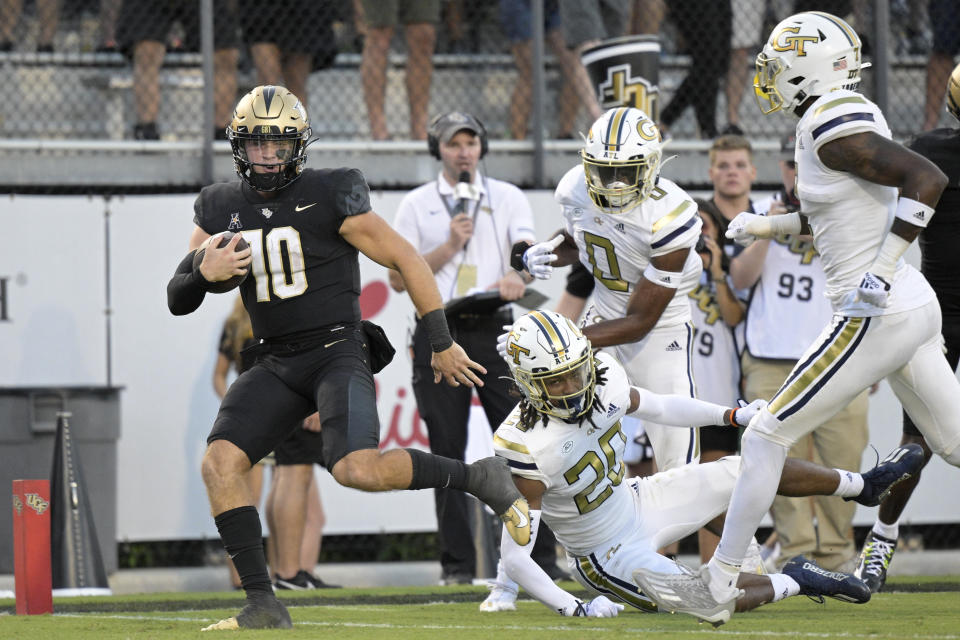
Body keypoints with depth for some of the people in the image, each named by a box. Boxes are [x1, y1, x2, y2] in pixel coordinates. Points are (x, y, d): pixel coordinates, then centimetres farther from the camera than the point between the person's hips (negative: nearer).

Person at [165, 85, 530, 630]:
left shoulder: (330, 197, -9)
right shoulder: (221, 209, 7)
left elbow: (406, 259, -3)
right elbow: (178, 301, 9)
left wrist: (443, 345, 0)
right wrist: (204, 272, -15)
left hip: (339, 353, -6)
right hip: (277, 365, 6)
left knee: (356, 468, -28)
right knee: (221, 462, -13)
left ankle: (477, 477, -5)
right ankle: (263, 604, -8)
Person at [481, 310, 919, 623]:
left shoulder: (604, 379, -14)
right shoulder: (525, 447, -34)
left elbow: (656, 408, 10)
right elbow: (514, 556, -29)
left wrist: (734, 416, 11)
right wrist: (574, 608, -32)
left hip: (635, 501, 7)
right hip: (606, 556, -7)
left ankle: (862, 486, 31)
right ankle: (792, 582, 5)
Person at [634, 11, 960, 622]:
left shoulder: (834, 129, -16)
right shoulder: (853, 117, 12)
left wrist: (882, 271, -27)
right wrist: (773, 225, 23)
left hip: (877, 316, -9)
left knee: (766, 436, -1)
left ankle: (721, 578, 6)